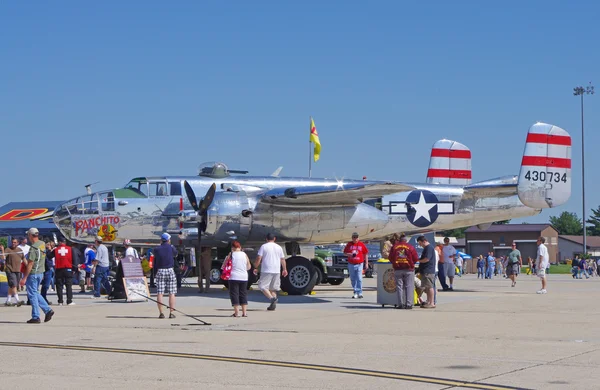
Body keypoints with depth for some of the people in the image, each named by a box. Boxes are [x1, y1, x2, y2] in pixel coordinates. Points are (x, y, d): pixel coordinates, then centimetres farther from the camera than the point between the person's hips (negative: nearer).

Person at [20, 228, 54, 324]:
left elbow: (30, 264, -21)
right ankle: (47, 310, 10)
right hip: (41, 272, 8)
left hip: (33, 273, -8)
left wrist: (24, 278, -19)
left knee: (32, 294, -1)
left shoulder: (33, 248, -20)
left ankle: (35, 317, 1)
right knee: (35, 293, 19)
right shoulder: (43, 244, 5)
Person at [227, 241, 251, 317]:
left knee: (234, 294, 2)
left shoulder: (231, 254, -6)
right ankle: (244, 312, 8)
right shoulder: (245, 255, 3)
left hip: (234, 277, -3)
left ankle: (236, 312, -3)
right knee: (243, 294, 11)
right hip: (244, 277, 3)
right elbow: (249, 267, 7)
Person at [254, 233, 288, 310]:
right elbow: (283, 259, 13)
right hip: (276, 271, 5)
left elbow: (259, 258, -7)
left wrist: (255, 268, 2)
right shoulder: (279, 247, 10)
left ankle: (272, 298, -23)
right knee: (273, 288, 12)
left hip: (266, 270, -5)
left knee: (263, 286, -1)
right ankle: (273, 305, 5)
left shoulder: (263, 247, -2)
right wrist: (285, 269, 22)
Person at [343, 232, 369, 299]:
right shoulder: (349, 244, 8)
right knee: (353, 279, 6)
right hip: (351, 264, 3)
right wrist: (349, 254, -10)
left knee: (359, 279, -9)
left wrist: (366, 263, 5)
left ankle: (359, 293, -9)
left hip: (359, 264, -3)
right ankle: (355, 292, 14)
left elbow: (365, 254, 8)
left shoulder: (361, 244, 3)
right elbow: (345, 252, 12)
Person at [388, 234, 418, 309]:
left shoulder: (394, 247, 2)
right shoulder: (410, 247, -2)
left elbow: (390, 258, 5)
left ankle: (401, 304, 1)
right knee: (409, 287, 2)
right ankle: (408, 304, -3)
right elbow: (416, 259, -1)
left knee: (399, 287, 6)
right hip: (408, 269, -1)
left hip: (397, 269, 1)